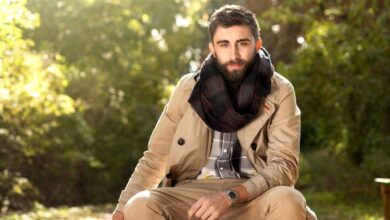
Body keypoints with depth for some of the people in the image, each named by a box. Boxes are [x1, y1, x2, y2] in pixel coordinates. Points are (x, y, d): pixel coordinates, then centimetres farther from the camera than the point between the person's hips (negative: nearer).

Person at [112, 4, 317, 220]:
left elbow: (284, 165, -9)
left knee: (288, 202, -35)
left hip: (252, 197, -1)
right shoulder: (189, 87, 7)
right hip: (192, 195, 2)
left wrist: (230, 197, -24)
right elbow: (154, 158, 10)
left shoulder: (279, 92, 1)